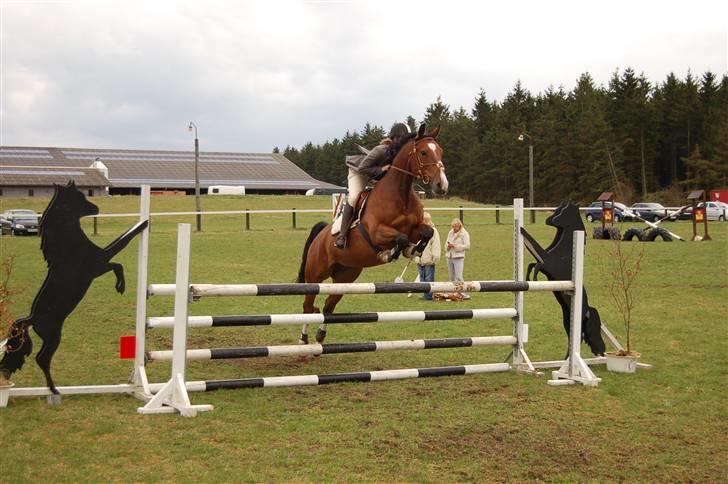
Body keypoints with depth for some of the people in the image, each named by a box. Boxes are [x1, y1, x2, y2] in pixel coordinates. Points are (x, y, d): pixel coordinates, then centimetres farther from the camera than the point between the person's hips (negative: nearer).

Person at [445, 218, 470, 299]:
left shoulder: (464, 234, -3)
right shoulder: (450, 233, 14)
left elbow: (467, 246, -10)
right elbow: (447, 244, 19)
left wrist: (455, 246, -16)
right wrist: (448, 246, -5)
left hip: (458, 257, -6)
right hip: (449, 257, 6)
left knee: (459, 277, -14)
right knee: (451, 277, 9)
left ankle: (464, 293, -13)